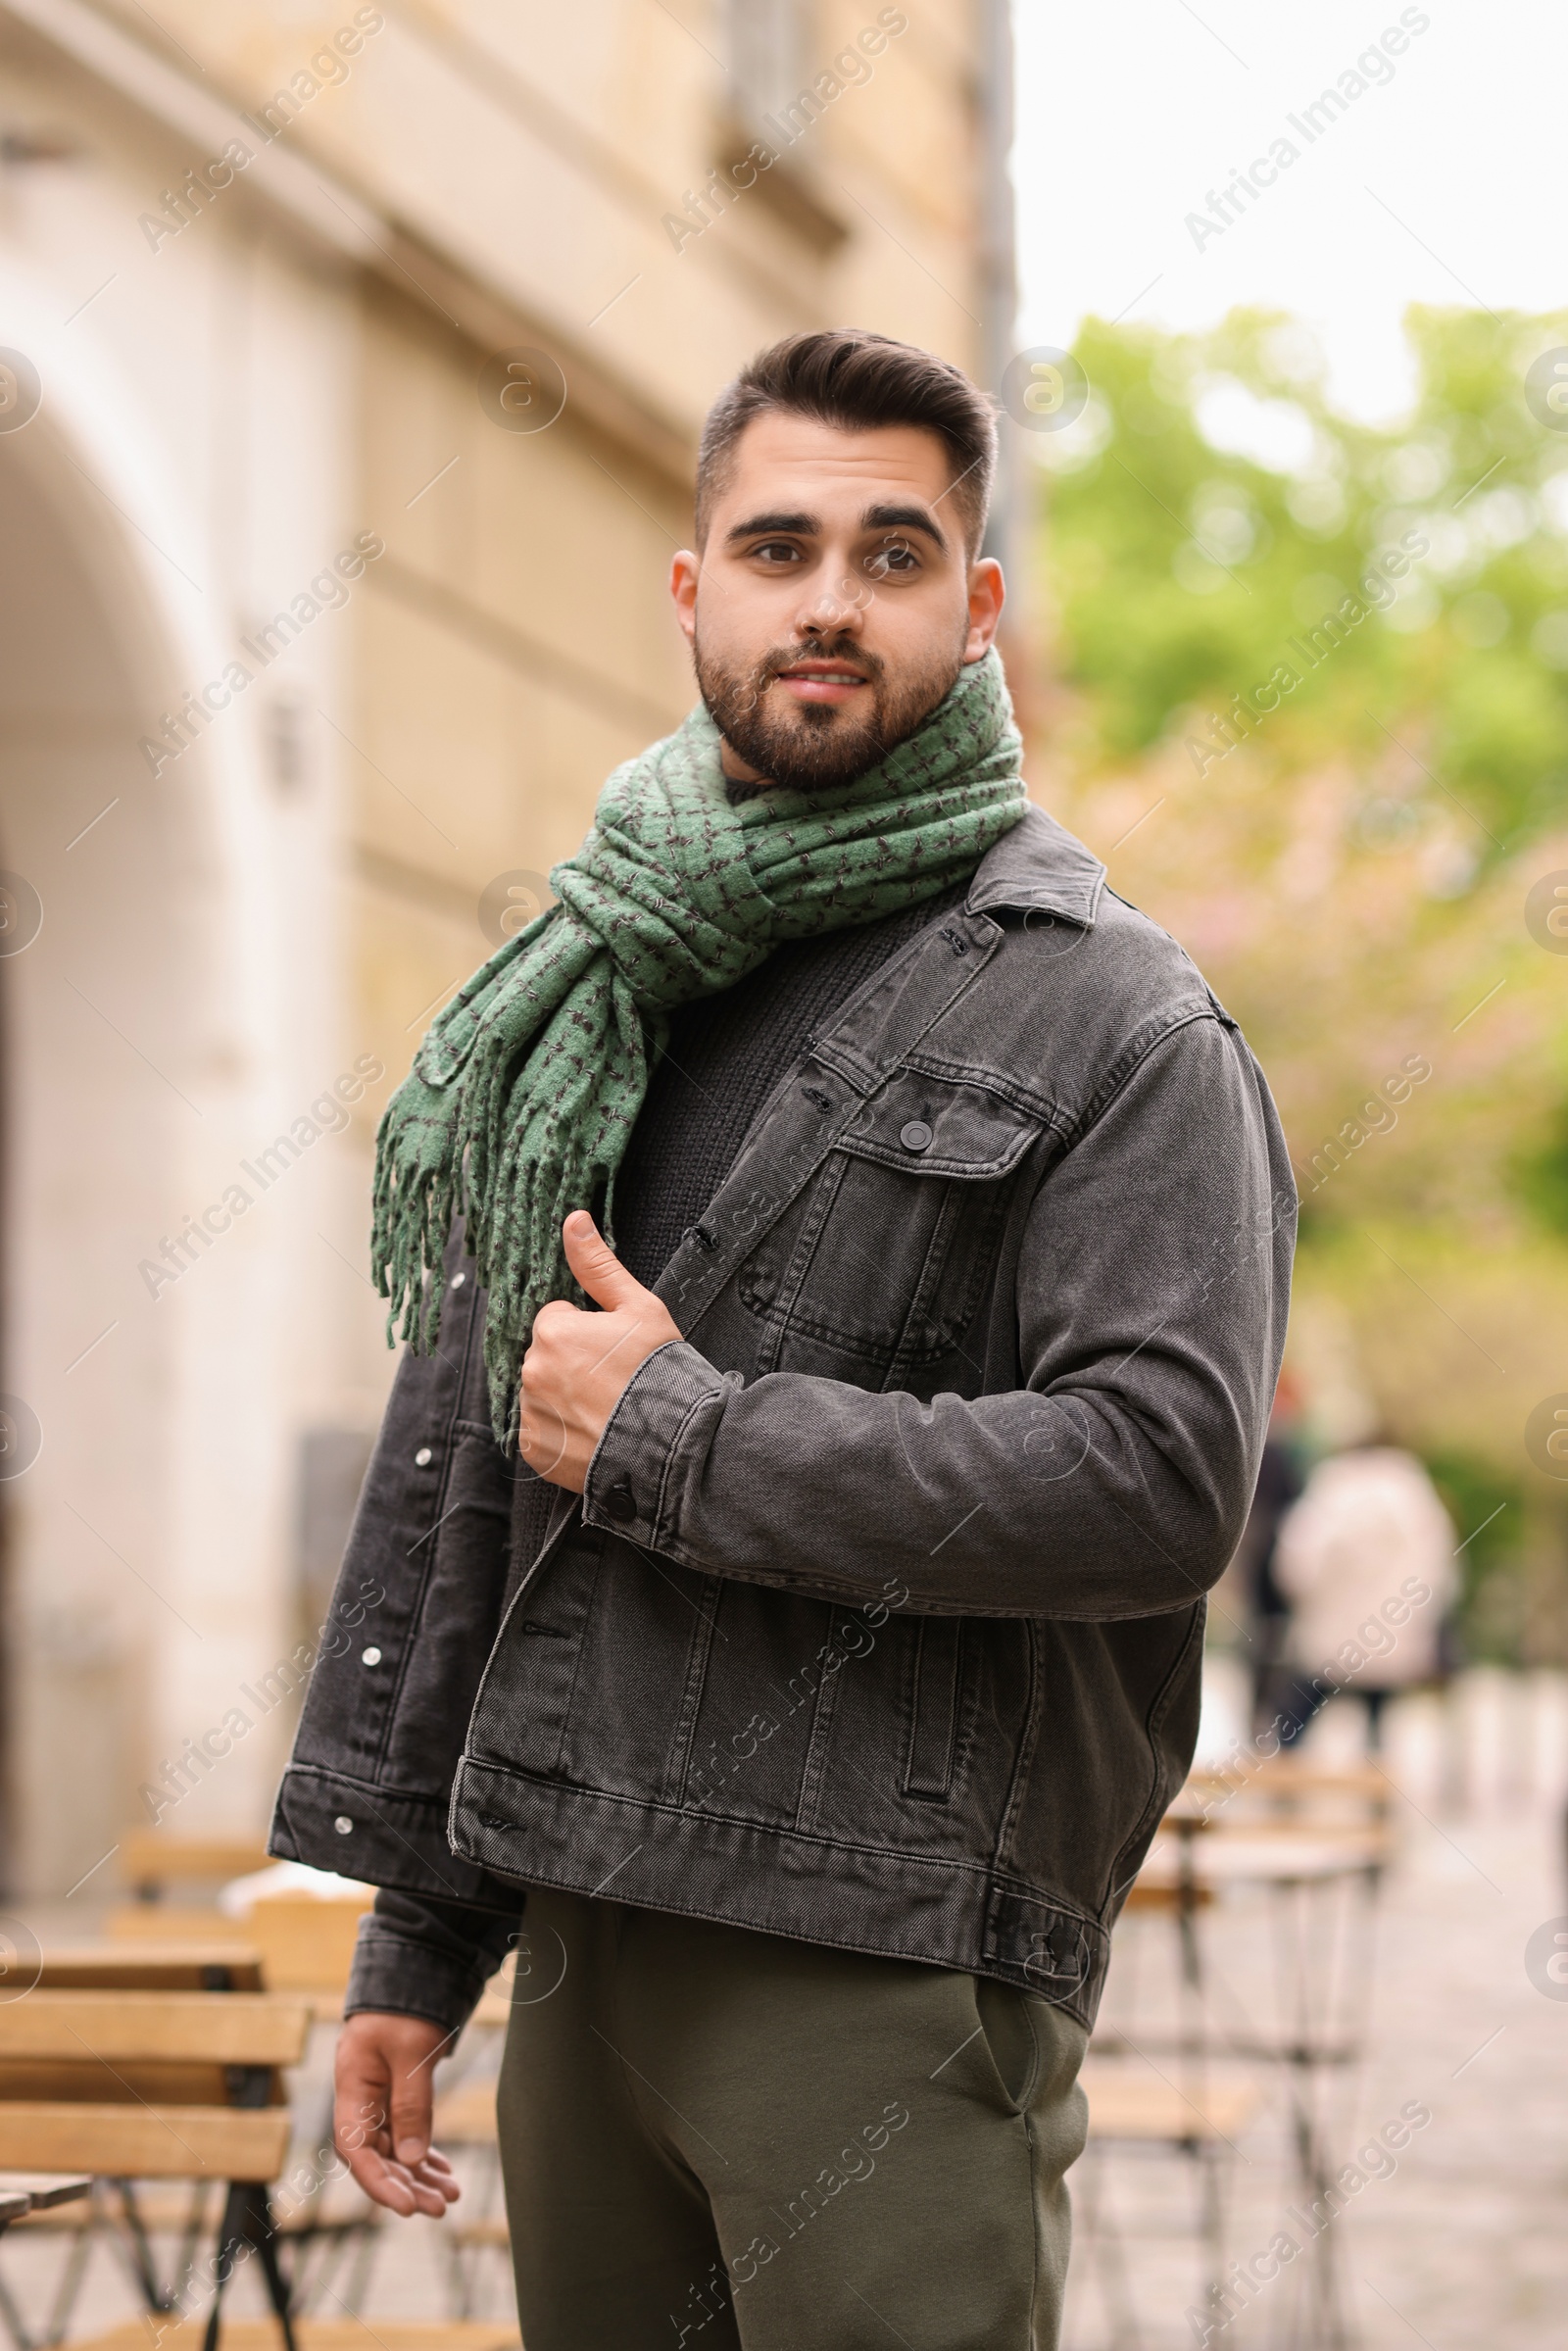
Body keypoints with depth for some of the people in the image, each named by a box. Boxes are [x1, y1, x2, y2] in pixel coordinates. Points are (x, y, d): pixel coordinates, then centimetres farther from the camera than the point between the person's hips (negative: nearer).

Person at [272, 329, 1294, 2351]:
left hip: (887, 1970, -6)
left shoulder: (1114, 1025, -4)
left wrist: (677, 1440, -13)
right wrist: (413, 1939, 15)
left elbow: (1165, 1478, -17)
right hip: (581, 1946, 6)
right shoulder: (584, 1004, 15)